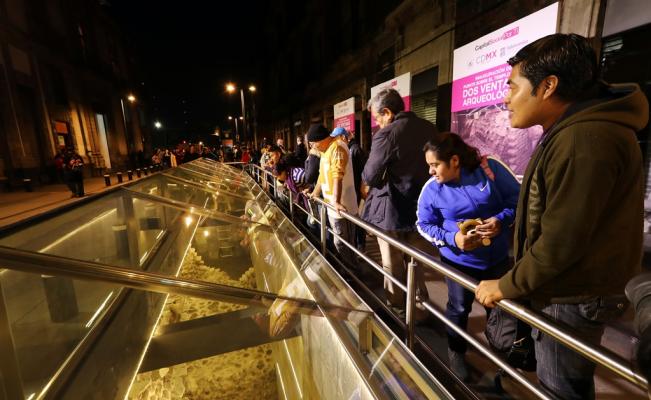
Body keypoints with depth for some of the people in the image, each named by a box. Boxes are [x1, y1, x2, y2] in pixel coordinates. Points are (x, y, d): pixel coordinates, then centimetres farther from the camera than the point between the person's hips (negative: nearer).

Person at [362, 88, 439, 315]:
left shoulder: (386, 134, -18)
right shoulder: (430, 129, 3)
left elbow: (369, 176, -17)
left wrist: (367, 177, 4)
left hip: (391, 210, -6)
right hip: (422, 207, 6)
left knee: (393, 266, 12)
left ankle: (397, 310, 29)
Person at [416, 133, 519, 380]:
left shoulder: (490, 168, -14)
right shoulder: (431, 189, -14)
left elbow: (517, 197, -4)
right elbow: (424, 225, -8)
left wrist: (502, 219, -22)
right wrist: (451, 238, -23)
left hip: (497, 257, 2)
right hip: (459, 260, -2)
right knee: (459, 308, 11)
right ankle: (456, 354, 39)